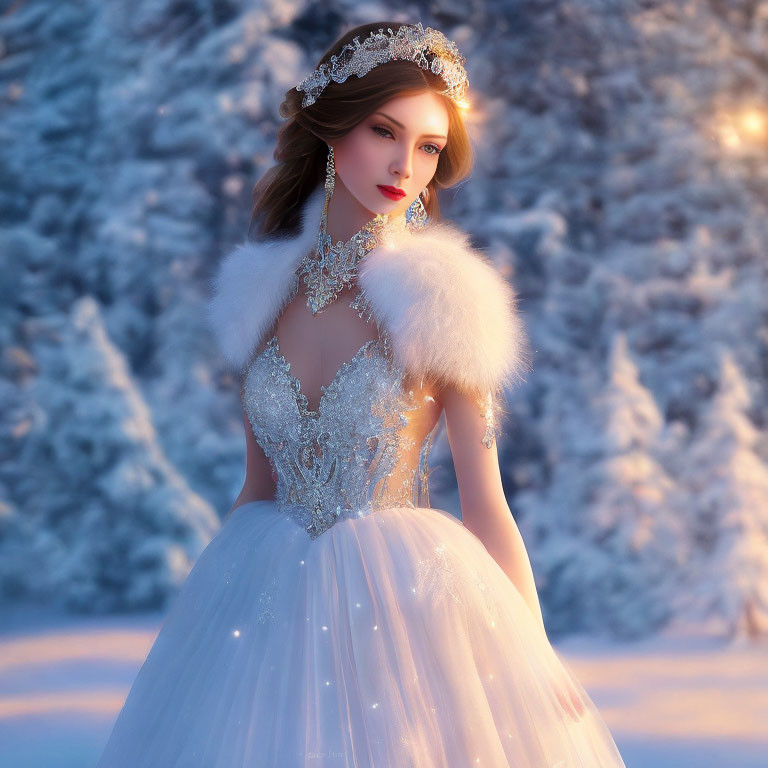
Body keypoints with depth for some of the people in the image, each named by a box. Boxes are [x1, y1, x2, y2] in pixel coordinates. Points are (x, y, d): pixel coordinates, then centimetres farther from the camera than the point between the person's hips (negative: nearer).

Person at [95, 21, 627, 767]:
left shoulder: (440, 299, -6)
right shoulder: (262, 289, 5)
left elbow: (485, 503, -6)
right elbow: (259, 482, 12)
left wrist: (537, 665, -9)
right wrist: (200, 614, 13)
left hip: (406, 606, -3)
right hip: (267, 611, 4)